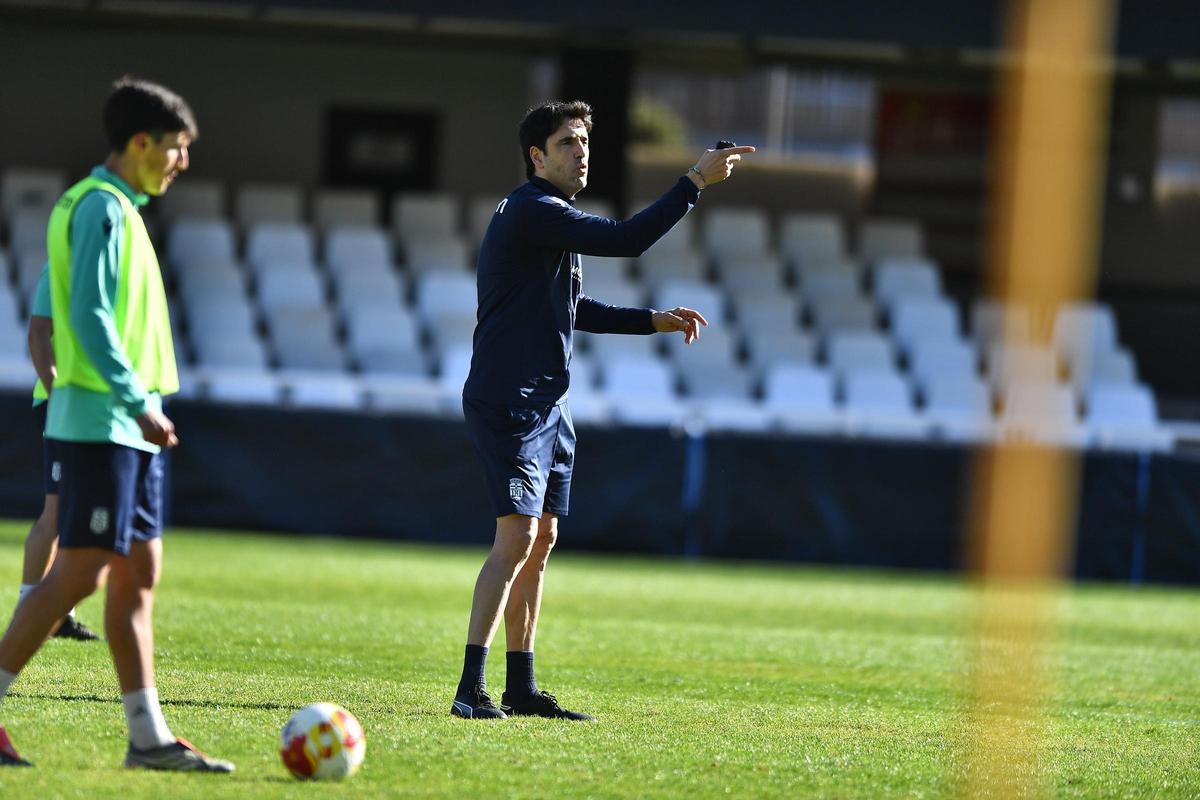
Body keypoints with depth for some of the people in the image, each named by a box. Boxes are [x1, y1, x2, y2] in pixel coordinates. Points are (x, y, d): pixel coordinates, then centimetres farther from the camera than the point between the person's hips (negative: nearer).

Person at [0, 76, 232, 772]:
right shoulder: (101, 208, -12)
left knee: (139, 575, 7)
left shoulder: (122, 210, 18)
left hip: (129, 427, 10)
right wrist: (139, 403, -22)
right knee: (81, 572, -10)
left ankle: (149, 738, 7)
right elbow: (90, 318, -20)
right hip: (100, 421, -10)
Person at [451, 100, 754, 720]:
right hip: (509, 403, -11)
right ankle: (471, 688, -18)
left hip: (546, 406, 11)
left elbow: (571, 310, 30)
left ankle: (521, 689, 17)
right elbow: (626, 240, -24)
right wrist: (695, 182, -21)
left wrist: (654, 320, 25)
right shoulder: (530, 211, -14)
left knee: (540, 541, 11)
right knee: (517, 536, -16)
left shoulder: (551, 217, 19)